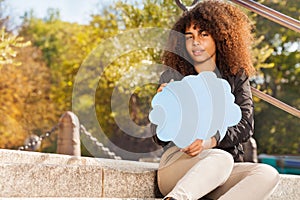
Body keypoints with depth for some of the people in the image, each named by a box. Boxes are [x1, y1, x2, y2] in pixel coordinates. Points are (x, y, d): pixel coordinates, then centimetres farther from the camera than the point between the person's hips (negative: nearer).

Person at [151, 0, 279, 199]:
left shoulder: (236, 77, 15)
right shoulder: (172, 77, 9)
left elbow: (245, 124, 0)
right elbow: (159, 137, 3)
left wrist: (211, 141, -18)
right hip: (178, 159, -3)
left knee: (268, 174, -27)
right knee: (222, 159, -34)